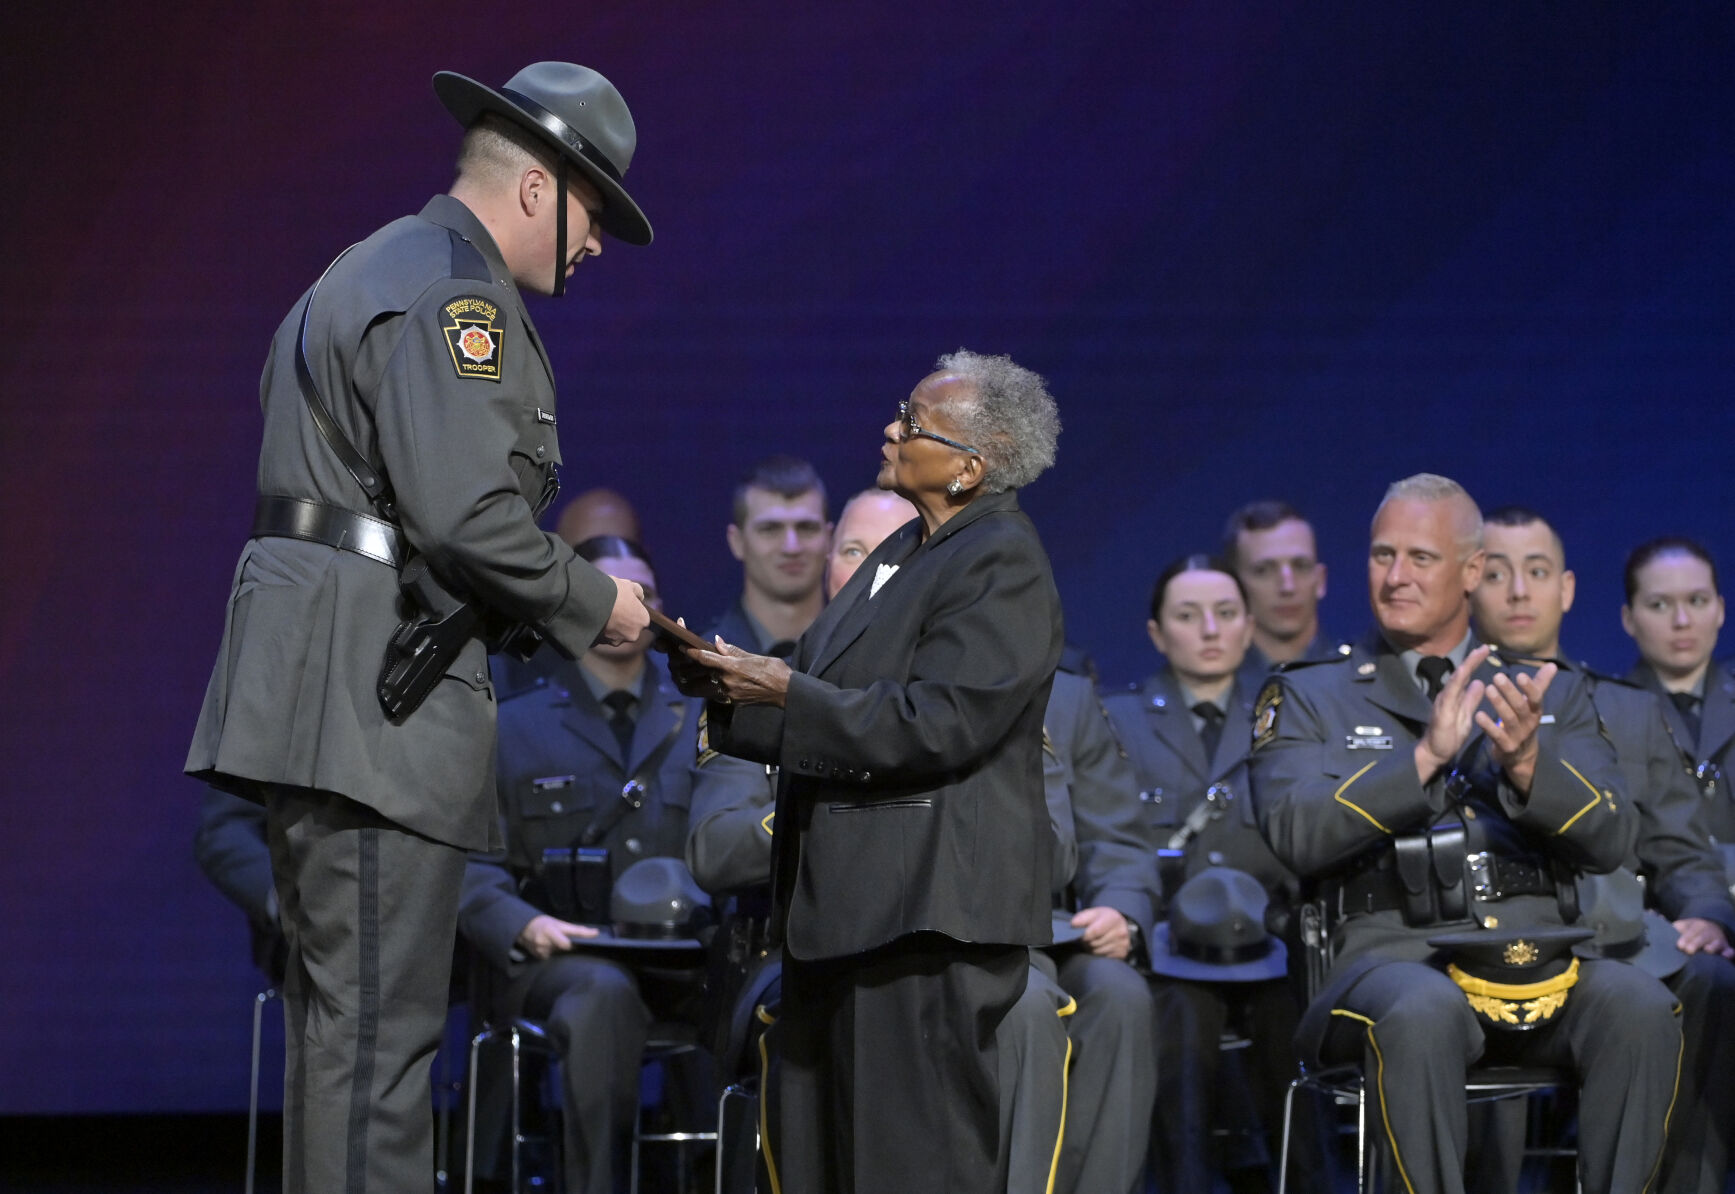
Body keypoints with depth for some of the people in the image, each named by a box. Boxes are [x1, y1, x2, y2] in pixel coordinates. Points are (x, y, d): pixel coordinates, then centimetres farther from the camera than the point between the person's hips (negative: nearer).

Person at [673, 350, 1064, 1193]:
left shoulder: (1001, 564, -13)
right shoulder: (908, 552, 19)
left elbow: (938, 723, -22)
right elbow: (848, 699, 18)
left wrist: (786, 692, -20)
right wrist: (734, 685, 3)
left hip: (927, 906, -11)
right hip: (853, 898, 11)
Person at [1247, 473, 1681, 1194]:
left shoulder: (1553, 693, 21)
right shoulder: (1308, 697, 15)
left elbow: (1611, 842, 7)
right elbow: (1294, 832, -4)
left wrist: (1529, 765, -13)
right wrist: (1424, 756, -16)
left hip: (1535, 952, 2)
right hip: (1392, 954, -2)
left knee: (1638, 1006, -30)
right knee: (1422, 1012, -38)